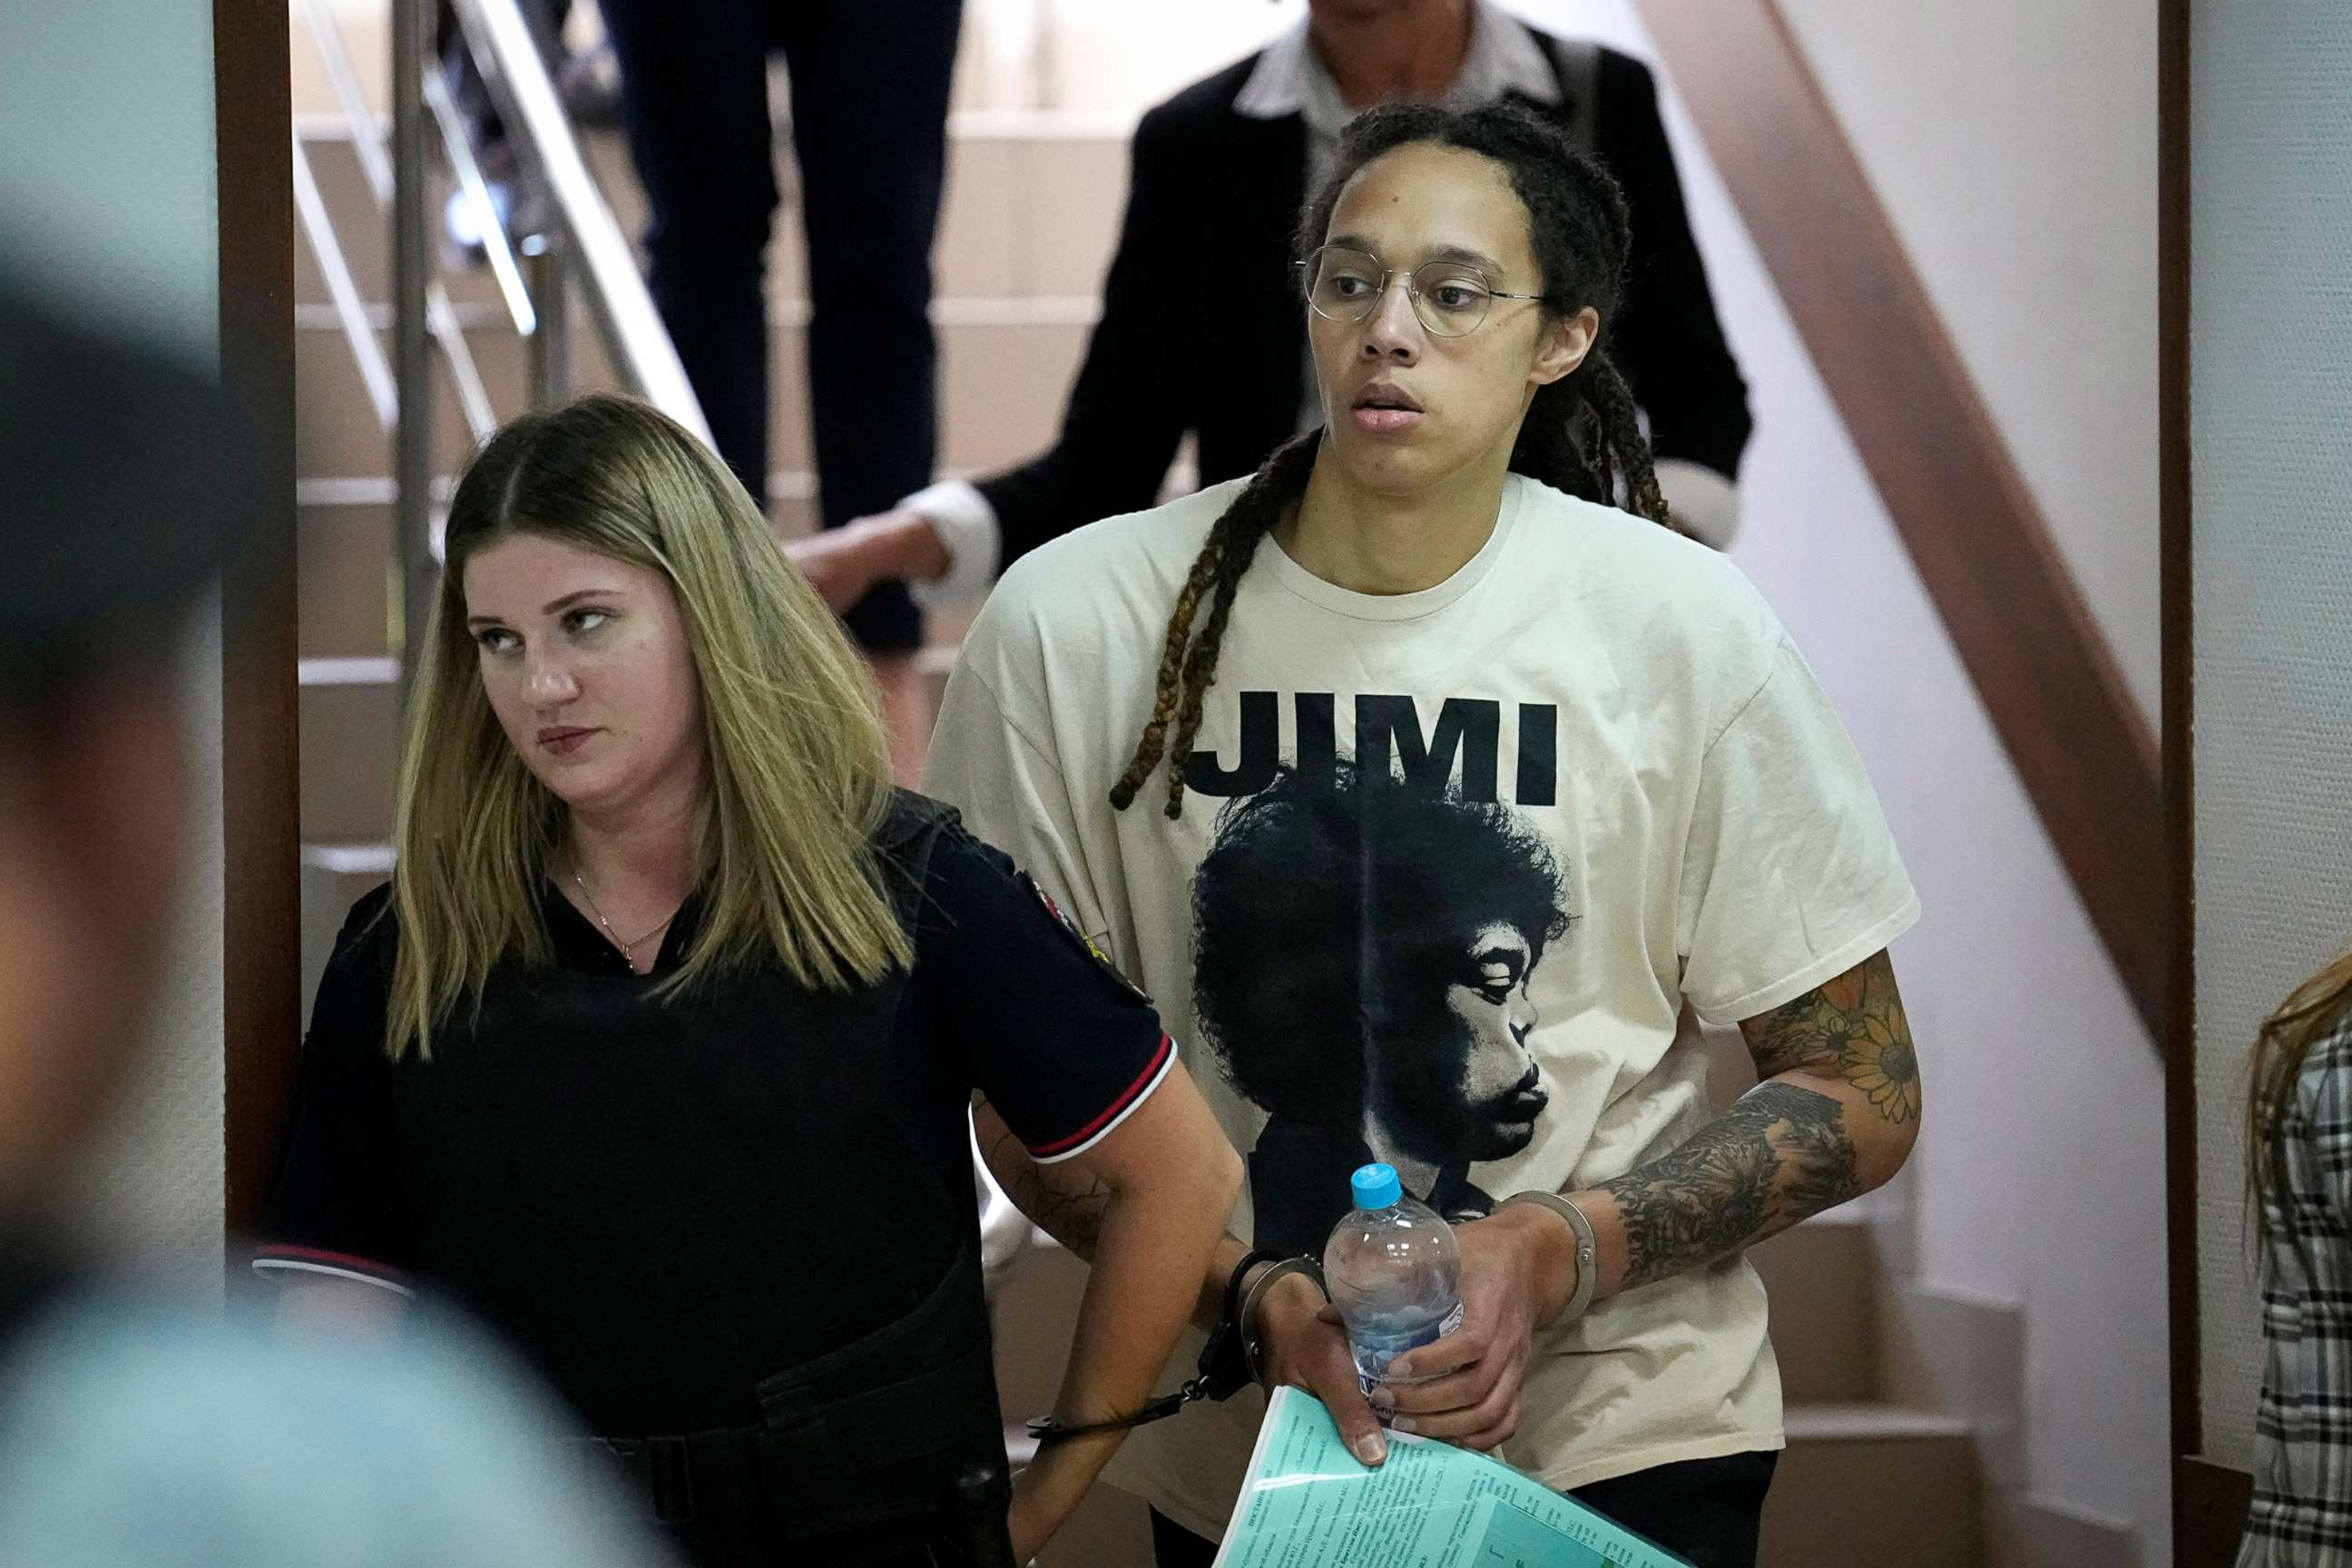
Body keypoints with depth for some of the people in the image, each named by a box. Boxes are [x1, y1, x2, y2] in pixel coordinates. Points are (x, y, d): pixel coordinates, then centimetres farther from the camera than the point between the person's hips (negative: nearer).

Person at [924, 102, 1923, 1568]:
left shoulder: (1681, 625, -9)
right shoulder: (1075, 623, -9)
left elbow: (1862, 1100, -4)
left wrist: (1557, 1254, -19)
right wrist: (1249, 1296, -19)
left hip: (1621, 1442, -1)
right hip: (1237, 1445, 1)